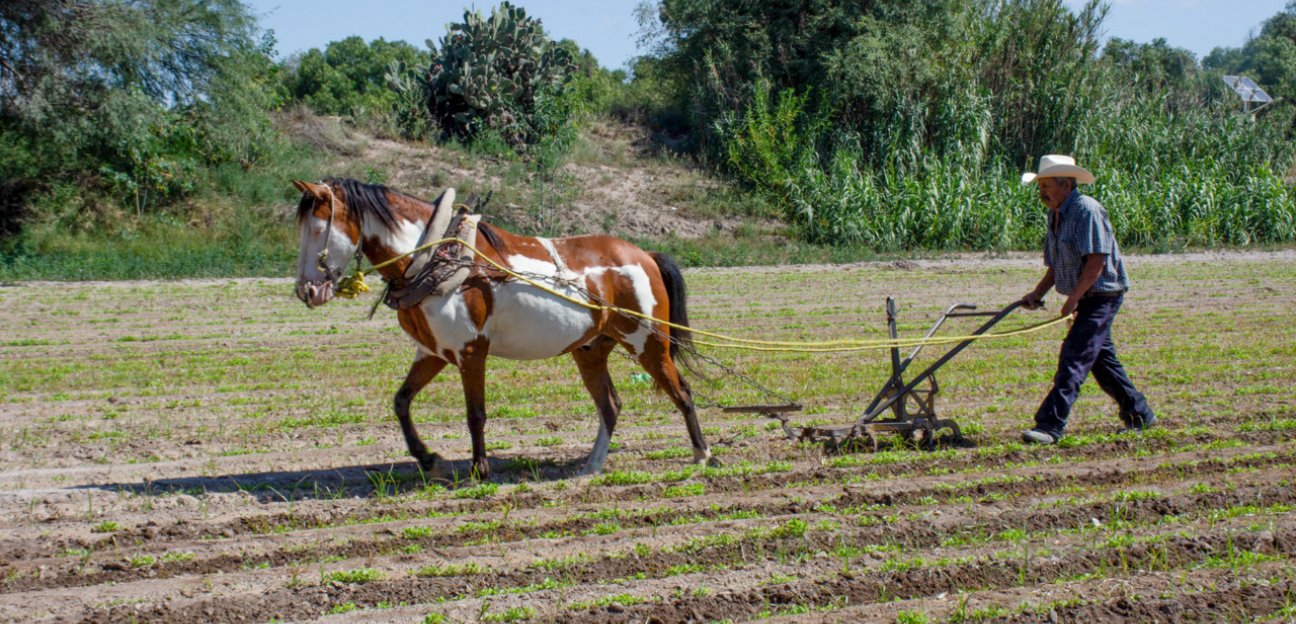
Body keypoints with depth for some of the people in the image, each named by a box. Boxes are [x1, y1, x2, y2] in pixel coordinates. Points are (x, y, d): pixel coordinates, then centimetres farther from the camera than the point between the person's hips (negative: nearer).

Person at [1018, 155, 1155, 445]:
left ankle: (1050, 426, -19)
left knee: (1074, 357, -15)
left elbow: (1097, 260, -24)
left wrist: (1073, 299, -24)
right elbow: (1055, 265, 18)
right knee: (1102, 359, 16)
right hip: (1085, 298, 10)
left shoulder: (1087, 210, -18)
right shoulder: (1055, 215, 12)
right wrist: (1037, 293, 3)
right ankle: (1139, 415, 28)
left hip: (1102, 294, -10)